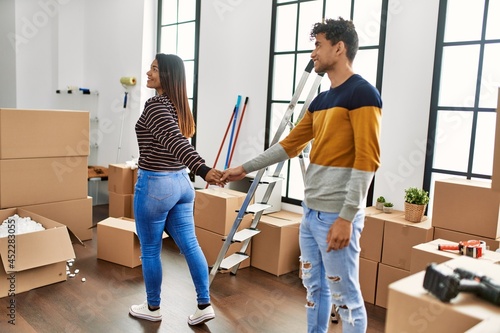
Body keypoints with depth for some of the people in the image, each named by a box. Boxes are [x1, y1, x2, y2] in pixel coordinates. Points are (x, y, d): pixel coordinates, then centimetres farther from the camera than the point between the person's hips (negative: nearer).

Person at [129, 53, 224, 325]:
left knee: (150, 250, 8)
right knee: (190, 245, 10)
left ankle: (152, 308, 24)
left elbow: (175, 141, -32)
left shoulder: (155, 105, -17)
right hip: (181, 182, 8)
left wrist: (203, 170, -40)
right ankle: (204, 305, 16)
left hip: (155, 185, -8)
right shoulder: (179, 106, 10)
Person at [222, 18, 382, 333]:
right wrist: (245, 168, 21)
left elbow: (367, 160, -17)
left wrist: (346, 217, -20)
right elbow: (289, 144, 21)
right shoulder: (320, 100, 15)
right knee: (314, 287, 18)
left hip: (336, 216, -8)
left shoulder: (362, 93, -11)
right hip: (311, 212, 8)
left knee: (345, 295, 3)